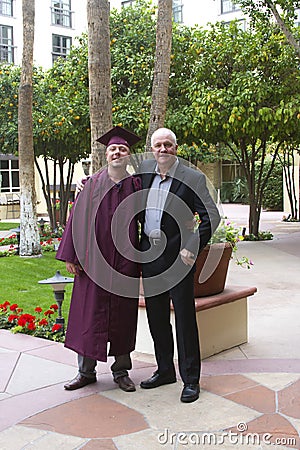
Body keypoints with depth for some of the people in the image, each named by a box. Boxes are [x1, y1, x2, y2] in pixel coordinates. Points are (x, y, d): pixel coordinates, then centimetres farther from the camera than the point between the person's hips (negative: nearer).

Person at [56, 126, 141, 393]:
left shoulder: (136, 186, 5)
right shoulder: (93, 185, 3)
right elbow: (78, 219, 1)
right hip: (94, 259, 0)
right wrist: (71, 256, -4)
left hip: (124, 262, 0)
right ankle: (86, 371, 19)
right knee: (90, 313, 4)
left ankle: (121, 371, 21)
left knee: (122, 315, 7)